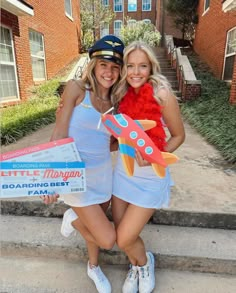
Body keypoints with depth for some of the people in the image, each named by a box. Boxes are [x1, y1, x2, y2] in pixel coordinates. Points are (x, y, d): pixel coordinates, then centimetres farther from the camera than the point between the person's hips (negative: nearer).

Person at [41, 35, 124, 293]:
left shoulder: (115, 102, 6)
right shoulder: (77, 89, -10)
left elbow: (110, 142, 9)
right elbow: (60, 133, -12)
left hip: (102, 172, 6)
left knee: (95, 228, 22)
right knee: (107, 239, -4)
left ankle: (93, 268, 53)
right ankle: (72, 218, 25)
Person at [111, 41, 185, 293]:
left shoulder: (162, 95, -15)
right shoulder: (123, 95, 0)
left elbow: (178, 135, -7)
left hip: (150, 178, -5)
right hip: (122, 172, 5)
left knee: (124, 239, 1)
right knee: (121, 234, 15)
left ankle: (145, 263, 38)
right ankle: (135, 267, 49)